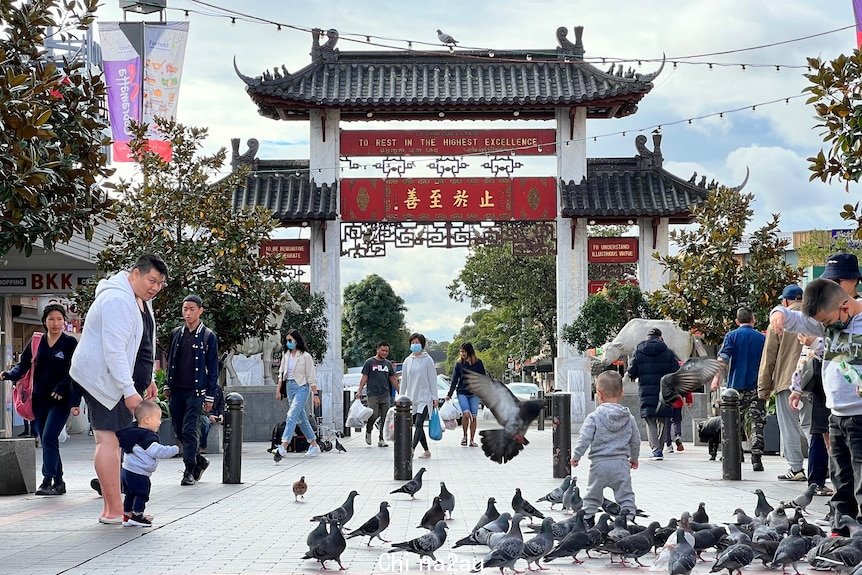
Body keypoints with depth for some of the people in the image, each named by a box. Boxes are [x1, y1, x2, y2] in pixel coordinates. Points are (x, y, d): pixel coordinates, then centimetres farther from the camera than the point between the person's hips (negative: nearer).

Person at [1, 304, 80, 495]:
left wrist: (75, 402, -16)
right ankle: (58, 482, 15)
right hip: (40, 400, 5)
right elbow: (23, 365, 7)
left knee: (49, 438, -15)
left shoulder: (70, 343, -2)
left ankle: (47, 481, -13)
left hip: (60, 400, -5)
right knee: (46, 441, 7)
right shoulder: (37, 342, 9)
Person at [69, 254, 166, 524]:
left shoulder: (141, 300, 15)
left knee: (114, 441, 9)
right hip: (103, 378, -11)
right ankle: (114, 511, -14)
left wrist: (148, 379, 24)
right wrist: (129, 390, -27)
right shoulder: (118, 300, -19)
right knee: (109, 439, -12)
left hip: (121, 379, 11)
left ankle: (111, 509, 12)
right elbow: (114, 350, -25)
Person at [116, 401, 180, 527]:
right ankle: (137, 516, 4)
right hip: (139, 473, -9)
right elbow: (158, 451, -25)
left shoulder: (133, 430, 8)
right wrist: (174, 450, -16)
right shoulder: (148, 437, -20)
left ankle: (127, 515, 23)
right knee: (142, 494, 1)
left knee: (130, 494, 17)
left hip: (127, 470, 9)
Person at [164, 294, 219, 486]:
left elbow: (213, 369, -1)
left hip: (195, 391, -5)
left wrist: (210, 396, -4)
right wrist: (167, 385, 11)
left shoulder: (208, 336, -2)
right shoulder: (176, 333, 11)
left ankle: (189, 471, -5)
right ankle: (199, 461, 25)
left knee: (189, 430, -11)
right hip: (176, 390, 5)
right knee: (179, 431, 7)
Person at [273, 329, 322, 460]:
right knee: (301, 418, 12)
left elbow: (312, 377, -7)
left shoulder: (305, 356, -8)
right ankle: (314, 446, 24)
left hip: (301, 388, -7)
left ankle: (283, 448, -26)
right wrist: (278, 390, 10)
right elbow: (281, 374, 16)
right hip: (289, 387, 7)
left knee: (291, 416, -18)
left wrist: (315, 394, -7)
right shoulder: (286, 356, 10)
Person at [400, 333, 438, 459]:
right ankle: (426, 451, 16)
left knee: (419, 424, -16)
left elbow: (433, 379, -2)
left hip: (424, 398, -5)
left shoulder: (427, 360, -2)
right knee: (417, 426, 7)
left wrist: (434, 397, -6)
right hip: (411, 398, 5)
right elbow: (404, 381, 15)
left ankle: (412, 450, -25)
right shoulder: (407, 361, 10)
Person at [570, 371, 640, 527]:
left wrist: (576, 456, 3)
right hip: (621, 463, 2)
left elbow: (585, 439, -11)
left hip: (599, 463, -2)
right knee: (625, 495, 9)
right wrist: (634, 458, 26)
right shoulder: (629, 417, 2)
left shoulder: (594, 417, -9)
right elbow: (635, 440, 10)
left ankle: (587, 520, 19)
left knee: (593, 495, 14)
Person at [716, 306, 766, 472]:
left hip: (737, 385, 0)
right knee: (757, 423, 1)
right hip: (757, 386, 1)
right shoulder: (762, 338, 7)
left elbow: (722, 359, -11)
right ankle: (756, 459, -7)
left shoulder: (732, 336, 0)